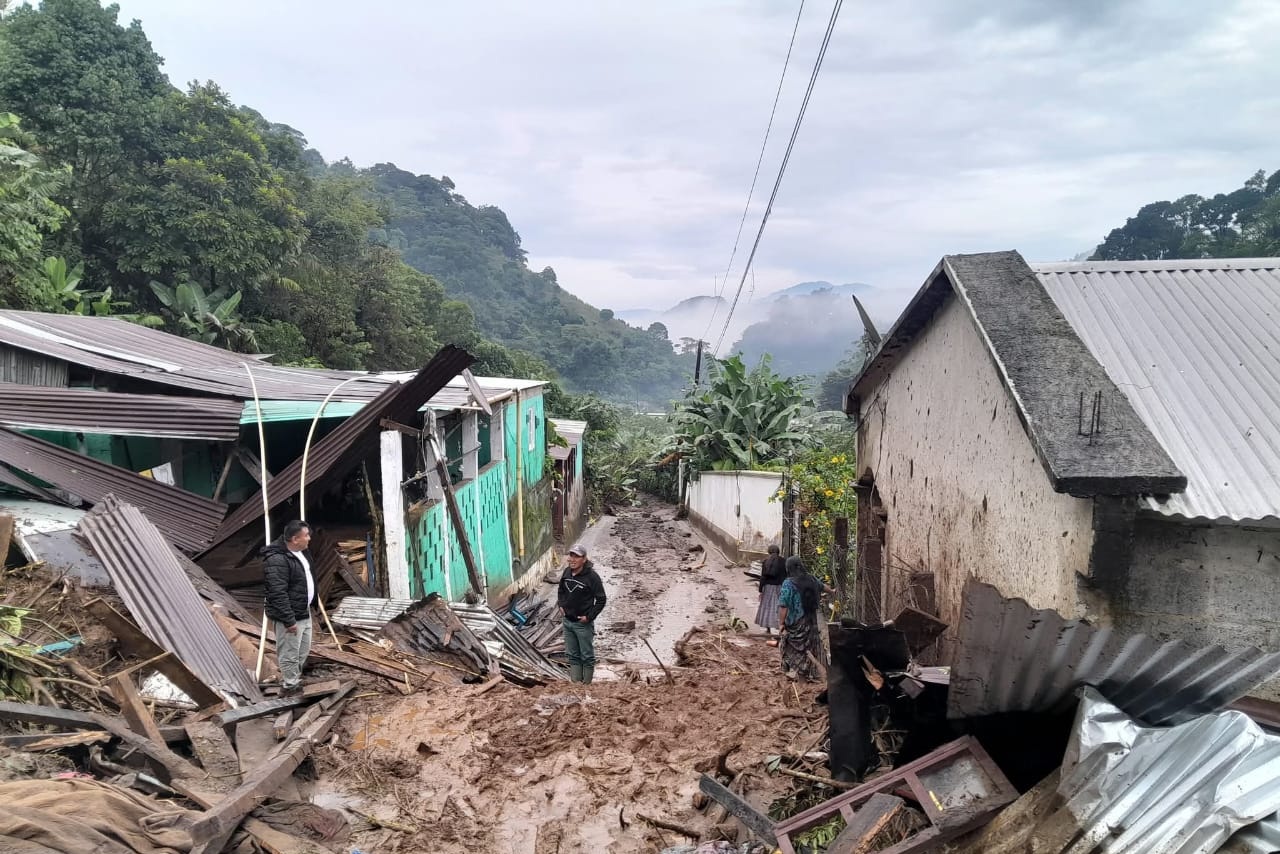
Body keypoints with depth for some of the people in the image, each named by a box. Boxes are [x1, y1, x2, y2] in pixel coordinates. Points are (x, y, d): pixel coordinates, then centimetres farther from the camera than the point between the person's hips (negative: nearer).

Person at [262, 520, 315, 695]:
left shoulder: (299, 553, 7)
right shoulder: (277, 561, -25)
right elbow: (278, 594, -27)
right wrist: (289, 620, -26)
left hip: (304, 613, 10)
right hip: (290, 616, -10)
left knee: (303, 651, 21)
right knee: (290, 654, 1)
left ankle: (295, 680, 37)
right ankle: (290, 687, 13)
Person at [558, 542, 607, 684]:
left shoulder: (592, 576, -20)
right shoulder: (567, 572, -1)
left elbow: (601, 600, -15)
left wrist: (589, 617, -17)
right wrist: (561, 604, 6)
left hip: (583, 624, -6)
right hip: (567, 621, 6)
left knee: (587, 656, 7)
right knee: (573, 655, 16)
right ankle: (575, 684, 26)